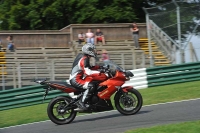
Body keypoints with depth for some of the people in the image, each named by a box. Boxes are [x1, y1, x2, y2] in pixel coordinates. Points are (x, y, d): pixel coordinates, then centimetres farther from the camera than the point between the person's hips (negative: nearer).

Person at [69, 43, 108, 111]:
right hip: (76, 80, -11)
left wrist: (98, 67, 17)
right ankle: (81, 103, -30)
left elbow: (87, 68, 28)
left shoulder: (81, 55, 15)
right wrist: (100, 73, -31)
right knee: (91, 85, -29)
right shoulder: (84, 59, -16)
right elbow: (88, 72, -30)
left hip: (74, 78, 11)